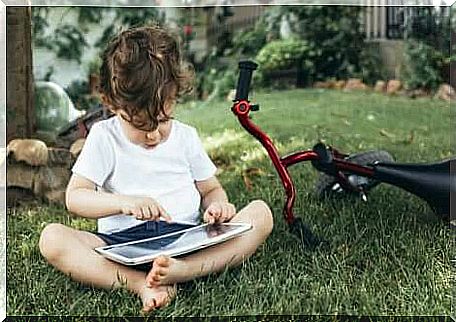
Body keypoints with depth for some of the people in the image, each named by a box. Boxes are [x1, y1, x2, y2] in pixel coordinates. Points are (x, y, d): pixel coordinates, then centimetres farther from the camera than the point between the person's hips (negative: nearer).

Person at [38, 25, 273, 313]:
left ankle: (180, 270, -38)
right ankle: (140, 284, -37)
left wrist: (217, 205, -8)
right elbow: (74, 197, -1)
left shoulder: (186, 136, 10)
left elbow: (211, 189, 18)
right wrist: (123, 202, -20)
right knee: (52, 238, -25)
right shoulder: (104, 137, 4)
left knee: (261, 213, -19)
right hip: (123, 241, -1)